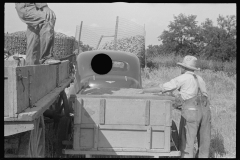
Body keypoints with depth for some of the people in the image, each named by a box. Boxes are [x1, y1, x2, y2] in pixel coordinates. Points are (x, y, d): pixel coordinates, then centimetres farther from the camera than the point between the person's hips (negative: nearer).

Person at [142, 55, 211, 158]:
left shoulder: (182, 78, 1)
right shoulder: (200, 79, 20)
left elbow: (161, 88, 3)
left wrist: (147, 90, 16)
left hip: (190, 112, -6)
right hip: (205, 111, 6)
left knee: (187, 143, 2)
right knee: (203, 142, 11)